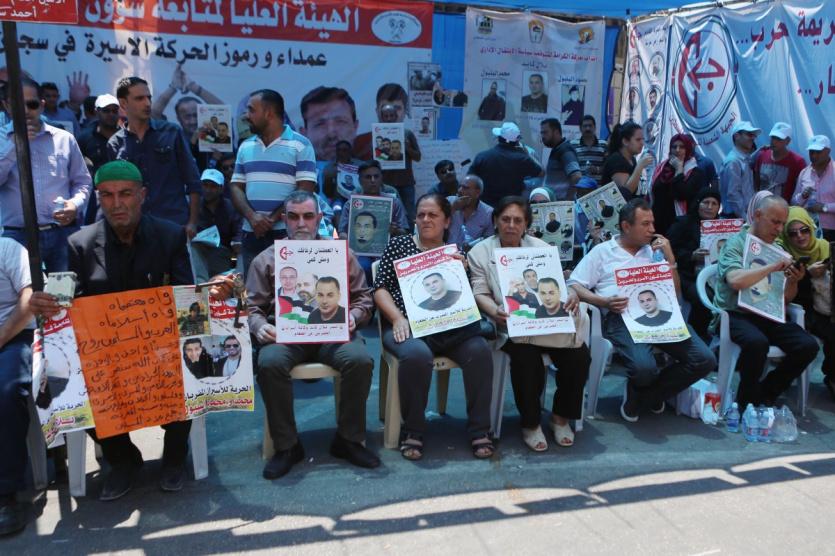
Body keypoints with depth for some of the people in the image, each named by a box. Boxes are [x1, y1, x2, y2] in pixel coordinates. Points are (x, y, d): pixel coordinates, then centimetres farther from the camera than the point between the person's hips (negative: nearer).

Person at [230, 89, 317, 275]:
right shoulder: (246, 146, 15)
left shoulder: (300, 145, -1)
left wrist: (272, 220, -12)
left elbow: (305, 190, -8)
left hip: (287, 234, -5)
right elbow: (236, 187, 11)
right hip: (251, 234, 5)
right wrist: (252, 217, -8)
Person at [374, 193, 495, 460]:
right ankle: (412, 430, -13)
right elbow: (380, 288, 6)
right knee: (417, 355, -35)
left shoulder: (455, 253, 18)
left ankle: (479, 429, -12)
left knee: (479, 350, -27)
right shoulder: (398, 244, 12)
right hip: (408, 325, -2)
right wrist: (398, 318, -10)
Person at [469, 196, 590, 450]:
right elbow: (480, 293, 0)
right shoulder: (480, 252, 8)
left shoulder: (541, 247, 17)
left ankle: (561, 417, 5)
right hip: (511, 324, -3)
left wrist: (571, 296, -11)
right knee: (526, 356, -33)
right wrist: (495, 311, -22)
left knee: (579, 356, -21)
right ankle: (530, 424, -9)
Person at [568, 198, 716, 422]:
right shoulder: (602, 251, 13)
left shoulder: (653, 251, 25)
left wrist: (670, 258, 10)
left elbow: (675, 294, 22)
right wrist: (604, 301, -12)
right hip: (622, 317, -5)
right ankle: (649, 394, 9)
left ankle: (643, 396, 3)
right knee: (644, 367, -33)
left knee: (705, 359, -15)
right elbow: (574, 286, 4)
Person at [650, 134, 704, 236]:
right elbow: (652, 194, 15)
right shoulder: (662, 168, 13)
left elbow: (683, 194, -18)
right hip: (658, 221, 4)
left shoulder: (695, 172, -1)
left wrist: (679, 170, -9)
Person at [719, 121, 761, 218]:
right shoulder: (733, 161, -15)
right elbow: (733, 194, -19)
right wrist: (745, 217, -18)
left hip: (746, 214, 9)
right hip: (736, 217, -9)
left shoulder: (745, 159, 12)